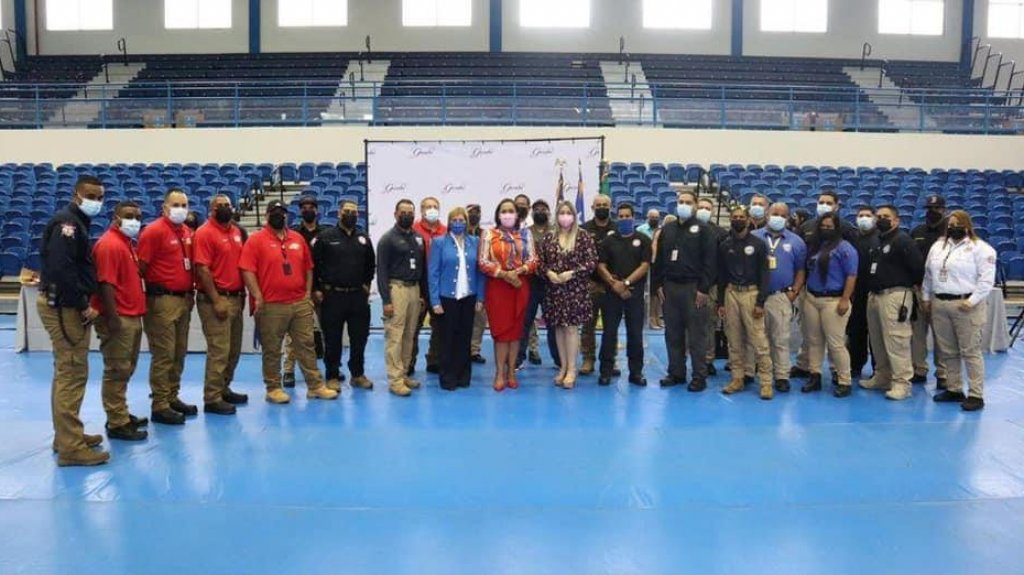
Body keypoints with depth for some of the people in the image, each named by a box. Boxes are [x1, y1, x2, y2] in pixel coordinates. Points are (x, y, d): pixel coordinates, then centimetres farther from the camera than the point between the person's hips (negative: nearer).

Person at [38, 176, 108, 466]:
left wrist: (83, 303, 8)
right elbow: (61, 269, -24)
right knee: (72, 373, -8)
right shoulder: (67, 223, -14)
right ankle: (70, 446, -4)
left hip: (67, 305, 11)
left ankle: (67, 435, 28)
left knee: (67, 373, 17)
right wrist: (84, 306, -19)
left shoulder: (77, 223, 17)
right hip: (64, 307, -11)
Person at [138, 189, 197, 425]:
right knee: (163, 355, -5)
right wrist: (149, 294, -11)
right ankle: (159, 406, 2)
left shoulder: (188, 232, 12)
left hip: (184, 299, 8)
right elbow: (140, 267, -12)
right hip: (162, 300, -8)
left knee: (179, 353, 13)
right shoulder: (153, 231, -10)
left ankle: (173, 397, 24)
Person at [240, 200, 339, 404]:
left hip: (301, 303, 5)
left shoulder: (298, 238, 12)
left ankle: (315, 386, 14)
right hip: (271, 306, -4)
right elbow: (247, 271, -10)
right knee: (272, 349, 4)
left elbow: (308, 268, 16)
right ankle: (273, 388, 15)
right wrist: (258, 298, -15)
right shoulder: (256, 240, -4)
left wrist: (308, 293, 7)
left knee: (306, 345, 8)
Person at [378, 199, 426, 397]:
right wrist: (386, 300, -13)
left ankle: (404, 374, 17)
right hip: (396, 288, -6)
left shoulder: (418, 238, 13)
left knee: (409, 335, 9)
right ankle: (395, 380, -4)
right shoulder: (388, 239, -3)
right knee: (394, 336, -6)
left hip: (415, 289, 6)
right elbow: (382, 271, -7)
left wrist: (423, 294, 11)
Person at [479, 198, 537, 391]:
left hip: (520, 286, 2)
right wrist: (504, 274, -16)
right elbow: (483, 262, -6)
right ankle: (500, 373, 7)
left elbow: (533, 260, 4)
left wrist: (519, 271, -14)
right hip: (497, 286, -2)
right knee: (500, 329, -1)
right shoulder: (489, 234, 1)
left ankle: (511, 371, 15)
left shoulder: (525, 234, 8)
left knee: (516, 329, 6)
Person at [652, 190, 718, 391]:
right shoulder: (667, 229, 14)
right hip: (670, 287, 5)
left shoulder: (703, 230, -2)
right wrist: (658, 285, 6)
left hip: (694, 288, -5)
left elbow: (710, 261, -8)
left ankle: (700, 376, 5)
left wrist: (704, 289, -14)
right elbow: (659, 259, 15)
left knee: (696, 335, -1)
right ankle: (676, 372, 18)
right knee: (673, 334, 9)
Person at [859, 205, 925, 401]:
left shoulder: (902, 240, -9)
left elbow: (917, 266, -14)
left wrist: (909, 285, -3)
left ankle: (902, 382, -5)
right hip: (874, 295, 9)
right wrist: (871, 289, 13)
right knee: (877, 340, 14)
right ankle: (882, 376, 25)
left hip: (895, 295, -9)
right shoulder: (877, 241, 18)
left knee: (896, 341, -9)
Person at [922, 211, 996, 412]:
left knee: (970, 351, -3)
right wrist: (926, 297, 17)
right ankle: (954, 389, 22)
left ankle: (976, 395, 2)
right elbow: (928, 274, 20)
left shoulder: (980, 248, -6)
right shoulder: (938, 246, 15)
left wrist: (972, 301, -17)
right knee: (947, 351, 11)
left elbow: (986, 279, -12)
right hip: (939, 304, 6)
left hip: (966, 305, -6)